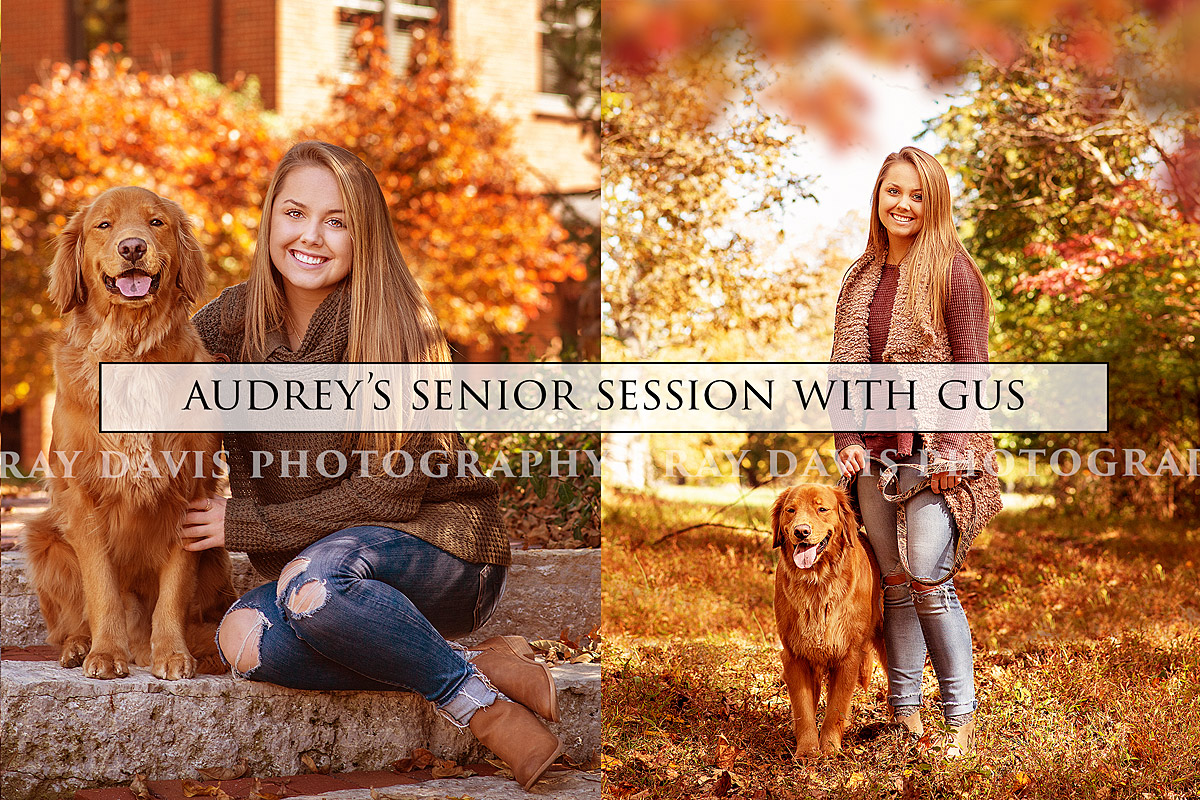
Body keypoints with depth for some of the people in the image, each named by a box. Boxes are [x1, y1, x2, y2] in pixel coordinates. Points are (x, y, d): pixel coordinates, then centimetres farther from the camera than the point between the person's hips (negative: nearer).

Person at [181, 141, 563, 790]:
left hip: (441, 550, -5)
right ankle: (487, 667, -19)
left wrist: (247, 526, -14)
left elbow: (390, 493, -16)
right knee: (243, 638, -27)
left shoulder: (398, 326, -14)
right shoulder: (235, 318, 1)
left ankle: (478, 701, -18)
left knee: (315, 578, -36)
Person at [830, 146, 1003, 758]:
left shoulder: (950, 270, -4)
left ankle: (960, 717, 0)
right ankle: (905, 708, 16)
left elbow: (971, 368, -7)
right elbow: (844, 366, 15)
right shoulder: (862, 276, 13)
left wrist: (950, 452, -14)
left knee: (928, 578, -11)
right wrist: (847, 441, 3)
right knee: (893, 581, 8)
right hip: (876, 453, 6)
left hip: (933, 448, -6)